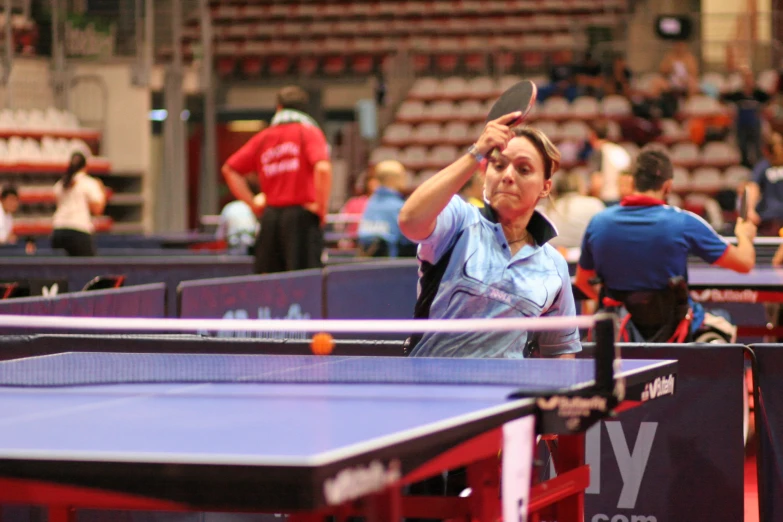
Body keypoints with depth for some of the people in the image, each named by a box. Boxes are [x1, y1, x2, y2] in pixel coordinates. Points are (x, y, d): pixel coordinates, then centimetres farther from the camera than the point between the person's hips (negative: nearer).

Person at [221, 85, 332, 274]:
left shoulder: (263, 137, 12)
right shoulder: (309, 132, -1)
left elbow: (229, 169, 15)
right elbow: (323, 168, -18)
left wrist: (253, 203, 13)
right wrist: (321, 207, -8)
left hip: (270, 216, 4)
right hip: (302, 215, -4)